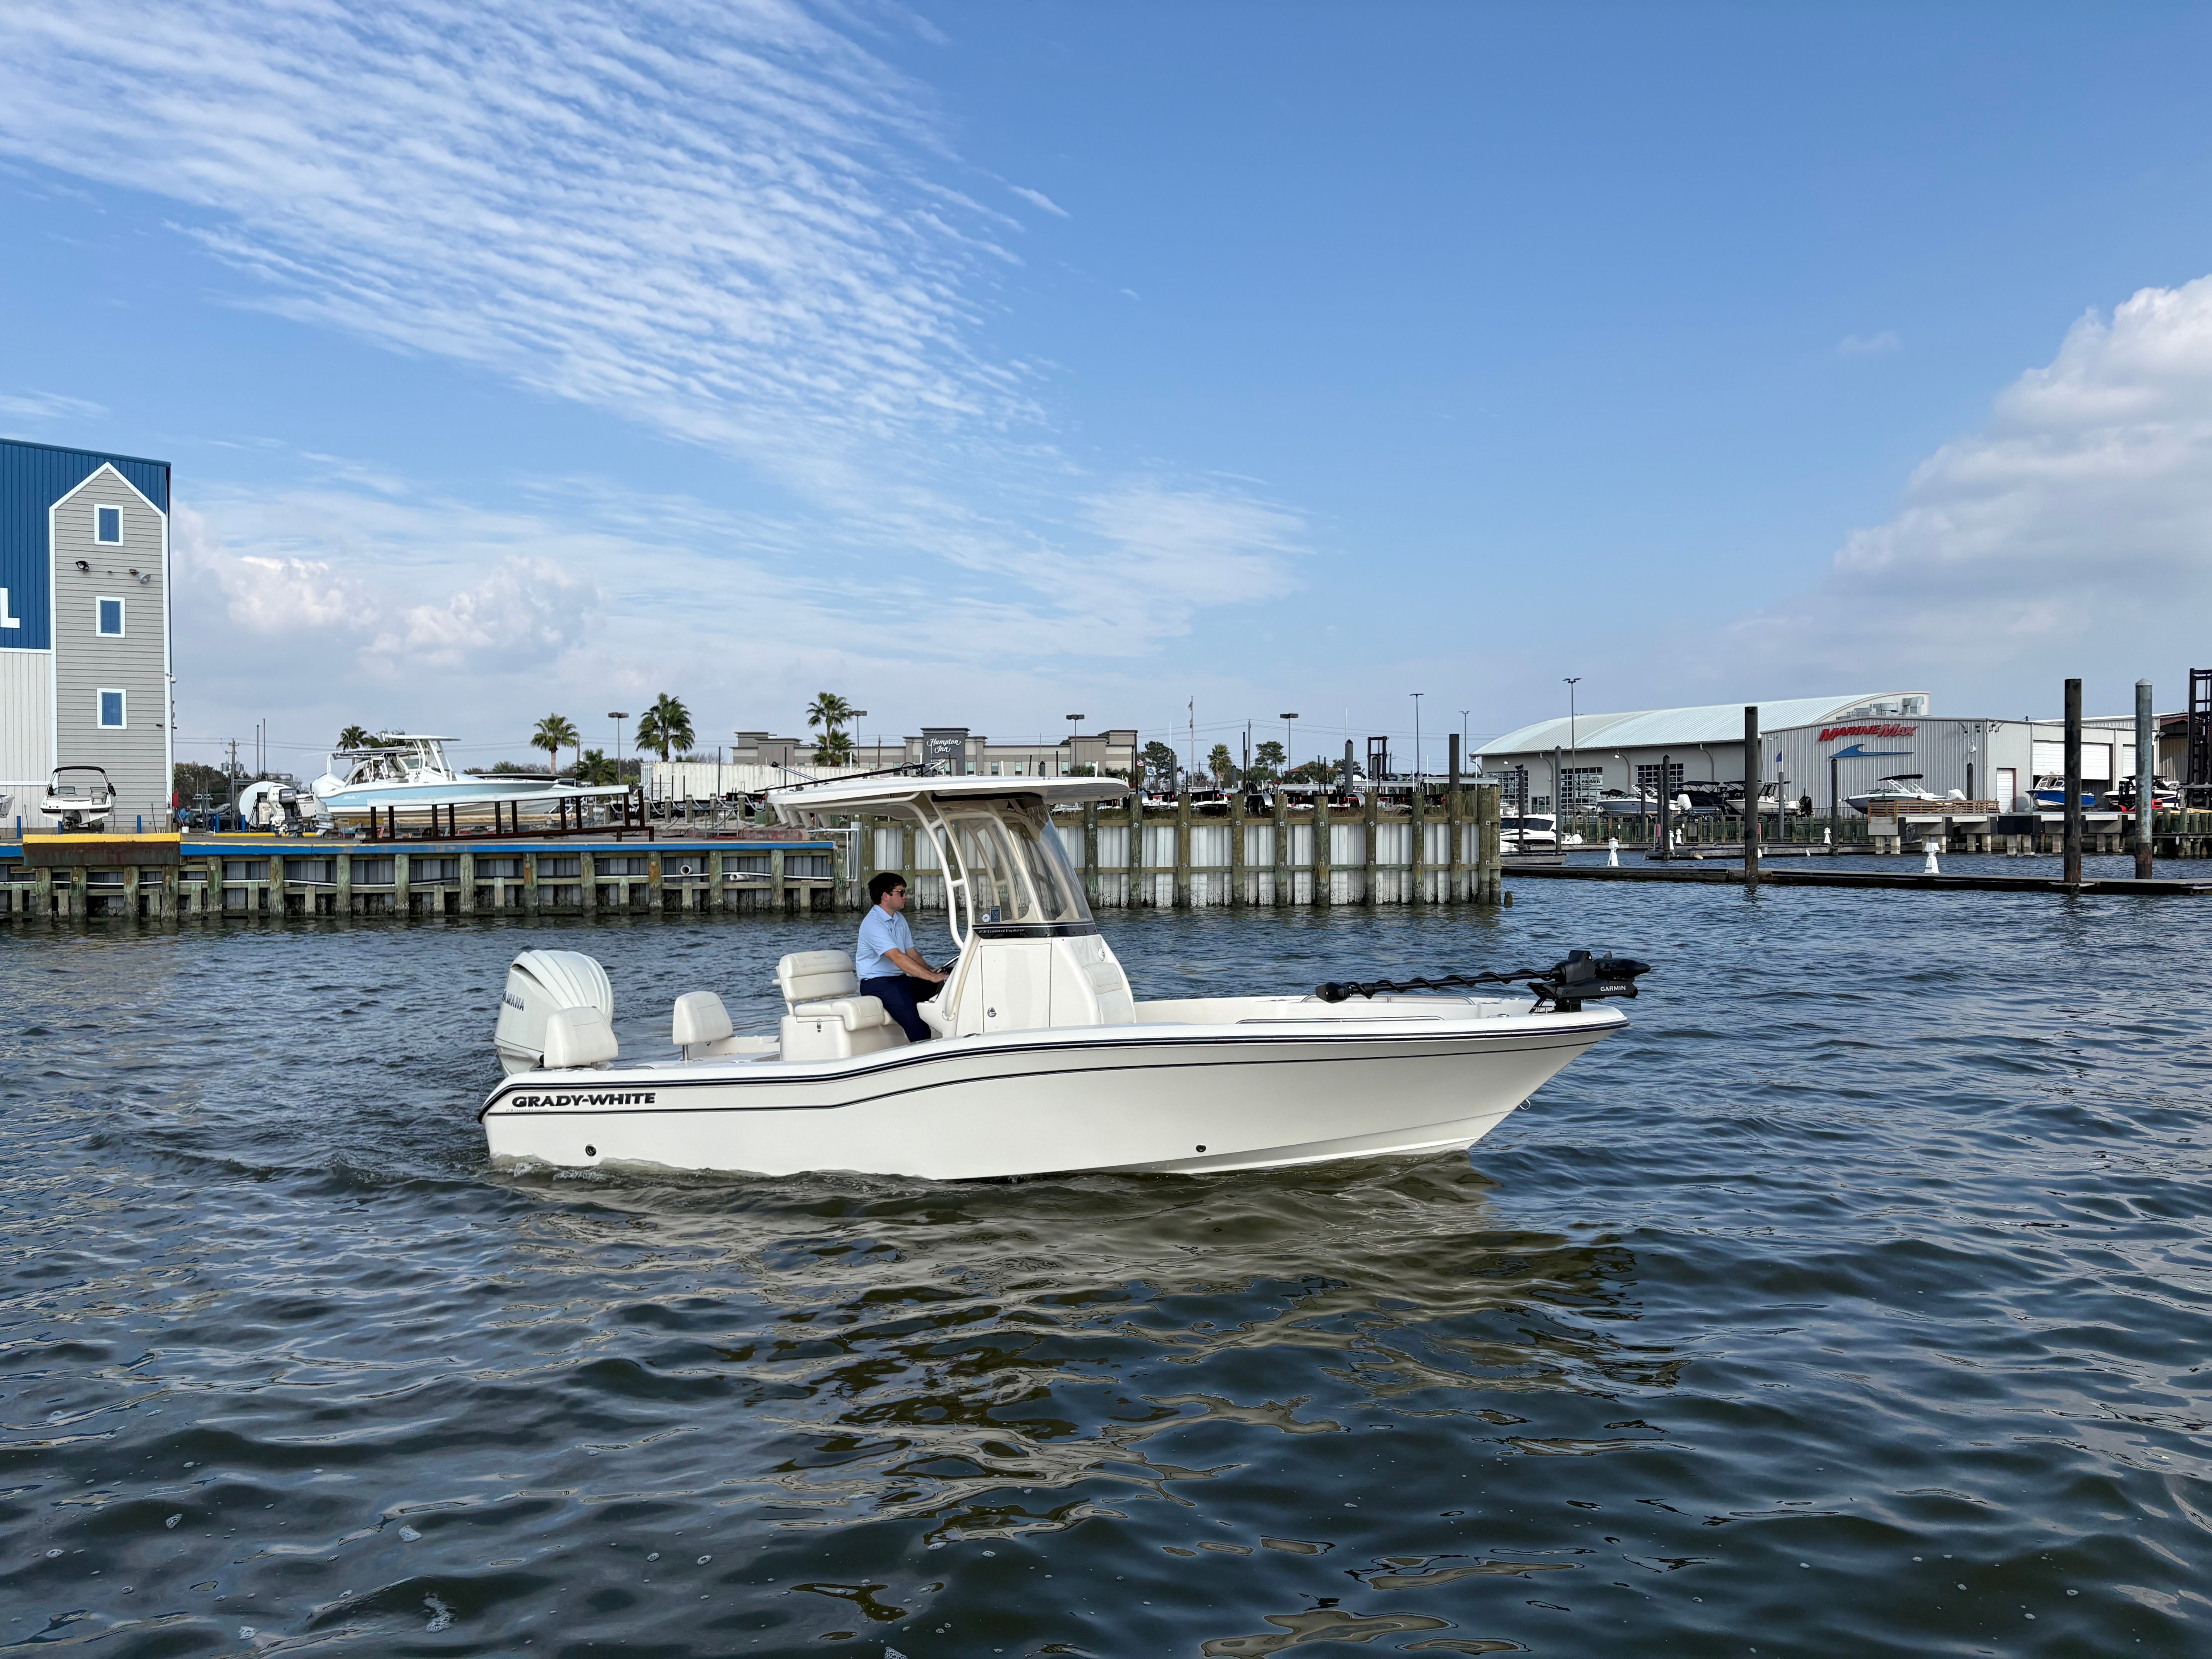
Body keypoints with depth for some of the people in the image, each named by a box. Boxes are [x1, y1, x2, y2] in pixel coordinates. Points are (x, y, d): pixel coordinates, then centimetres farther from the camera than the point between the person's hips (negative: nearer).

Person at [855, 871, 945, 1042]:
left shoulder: (899, 919, 15)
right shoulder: (873, 924, -17)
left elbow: (911, 953, 17)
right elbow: (897, 958, -27)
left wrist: (931, 971, -3)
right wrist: (931, 977, -33)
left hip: (901, 979, 9)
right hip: (877, 983, -9)